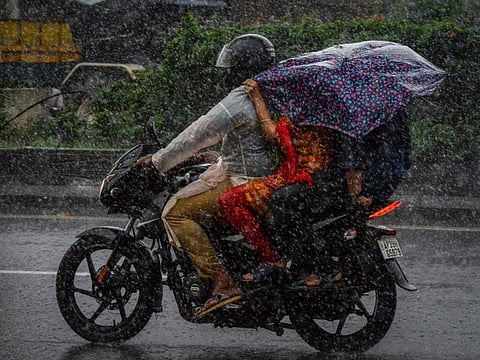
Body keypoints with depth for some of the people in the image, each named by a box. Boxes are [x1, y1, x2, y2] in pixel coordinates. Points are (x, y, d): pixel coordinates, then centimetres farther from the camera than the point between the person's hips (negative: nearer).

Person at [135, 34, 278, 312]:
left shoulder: (239, 101, -17)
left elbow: (198, 135, -15)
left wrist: (158, 161, -6)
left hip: (243, 183, -10)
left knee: (176, 212, -12)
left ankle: (222, 282, -19)